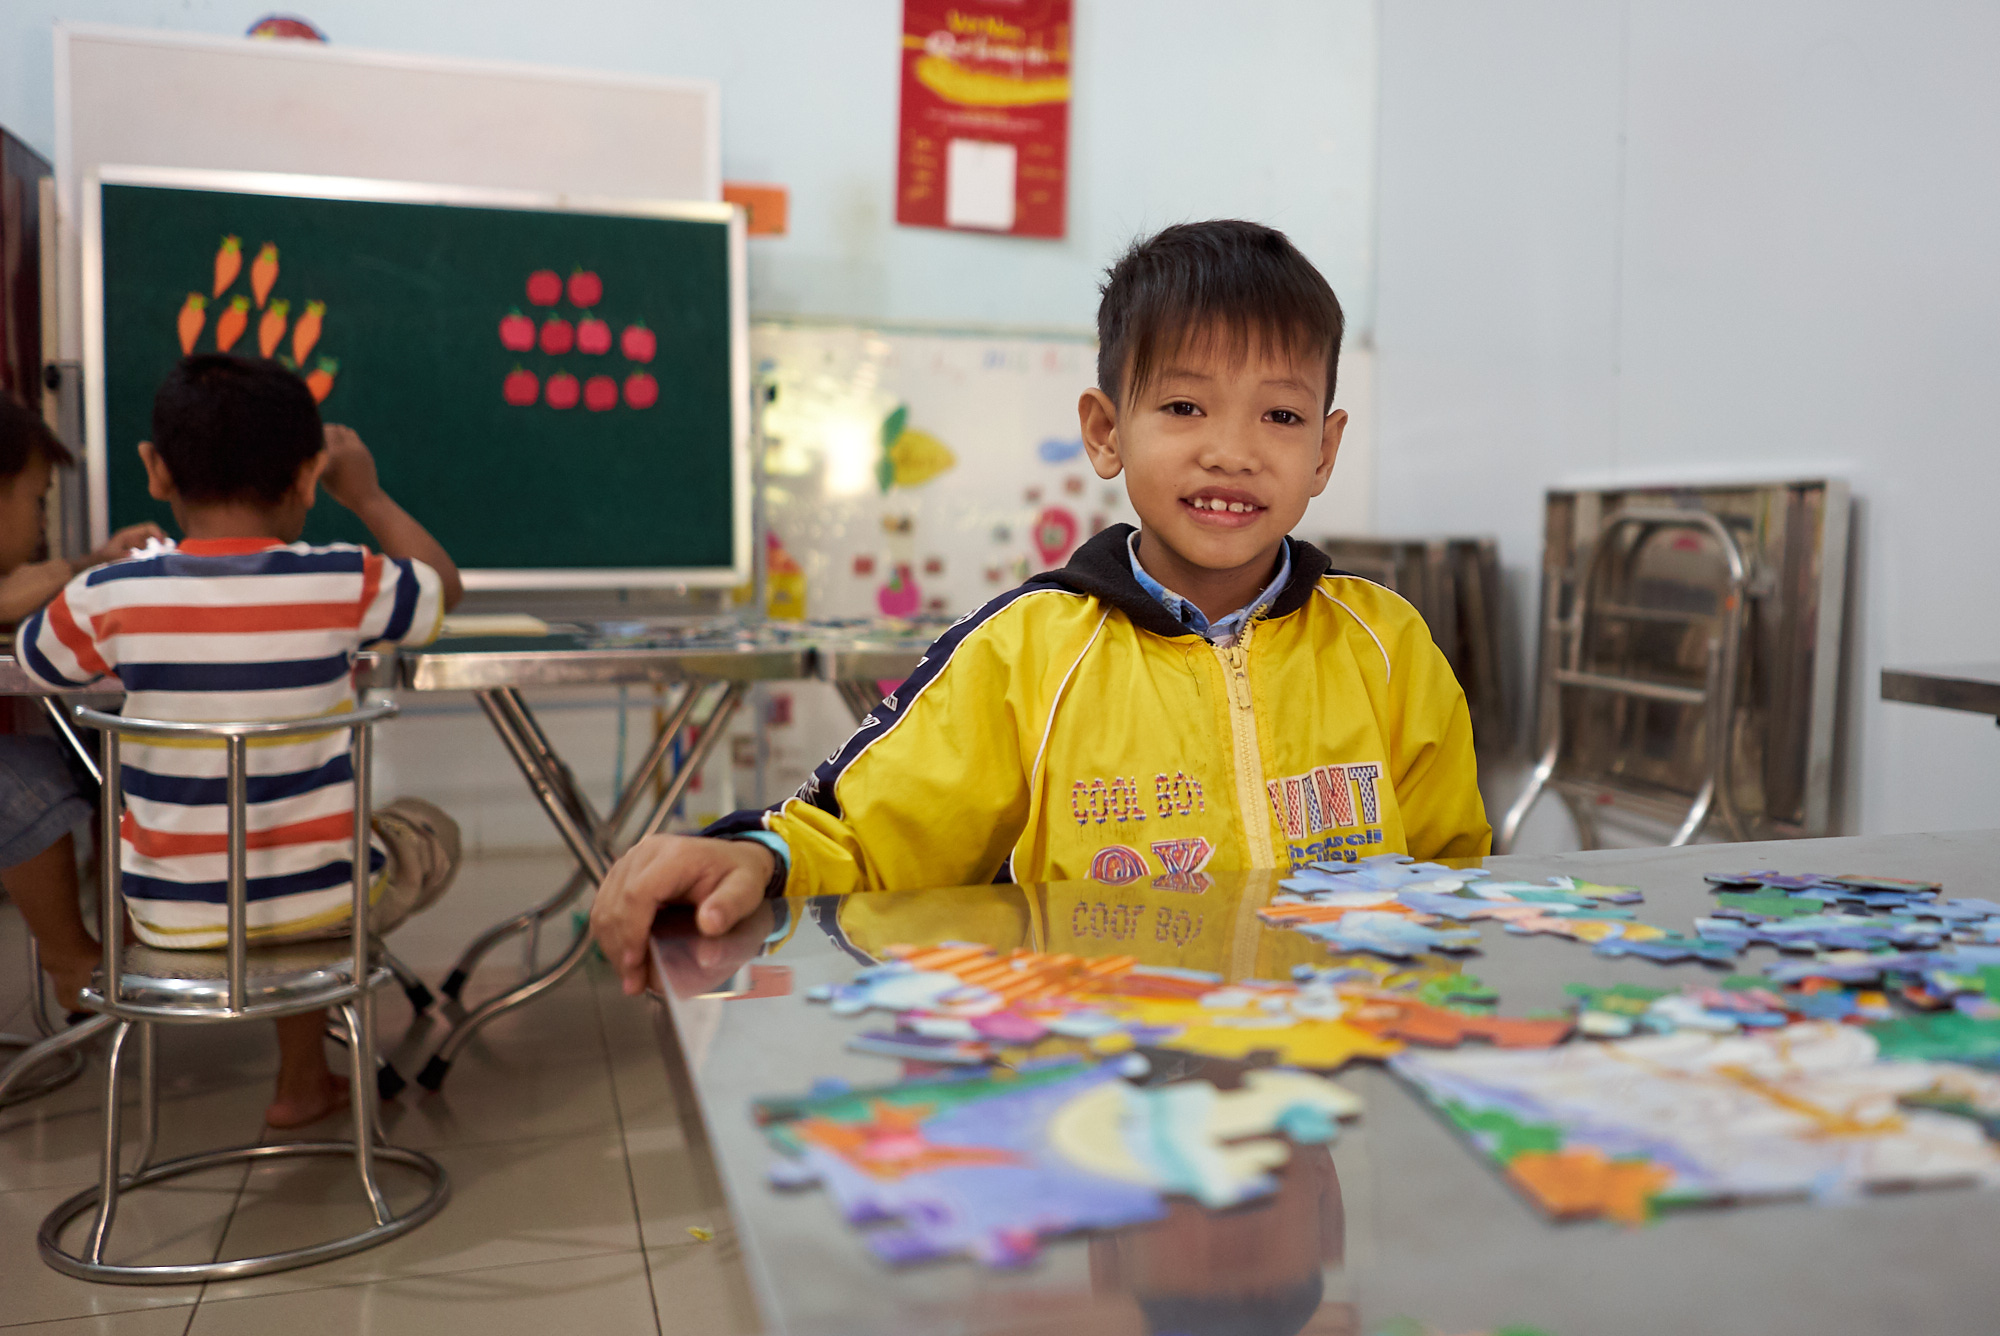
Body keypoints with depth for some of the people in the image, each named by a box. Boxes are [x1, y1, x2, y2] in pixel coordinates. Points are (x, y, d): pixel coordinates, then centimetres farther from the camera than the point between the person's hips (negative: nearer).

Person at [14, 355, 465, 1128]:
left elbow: (32, 658, 11)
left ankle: (307, 1078, 41)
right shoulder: (341, 584, -16)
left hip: (170, 917, 3)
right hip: (319, 903, -2)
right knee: (431, 835, 29)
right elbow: (445, 586, 5)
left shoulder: (110, 596, -12)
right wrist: (366, 495, 15)